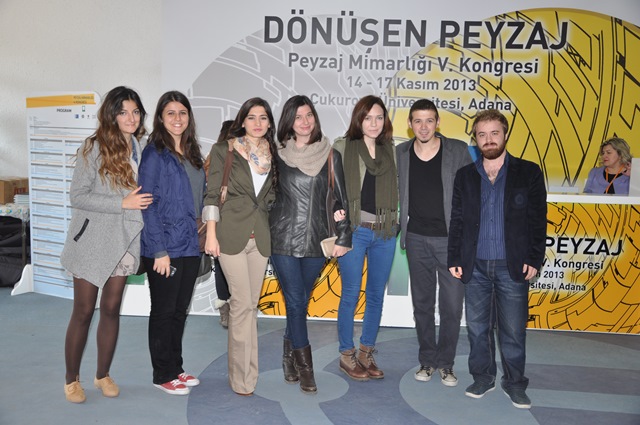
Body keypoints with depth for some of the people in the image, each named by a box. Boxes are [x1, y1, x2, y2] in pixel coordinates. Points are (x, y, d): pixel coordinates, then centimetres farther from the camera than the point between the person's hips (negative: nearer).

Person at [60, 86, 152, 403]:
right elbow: (76, 196, -14)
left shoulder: (140, 148, 4)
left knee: (112, 309, 11)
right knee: (83, 312, 4)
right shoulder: (94, 149, -10)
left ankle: (103, 375, 27)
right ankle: (71, 379, 22)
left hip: (124, 241, 4)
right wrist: (123, 203, -20)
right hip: (92, 242, -4)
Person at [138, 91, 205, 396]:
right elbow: (148, 205, -14)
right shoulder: (154, 154, -9)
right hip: (164, 249, -7)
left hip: (190, 246, 7)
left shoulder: (192, 153, 12)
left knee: (180, 311, 15)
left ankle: (176, 368, 29)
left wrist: (200, 233, 9)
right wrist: (159, 250, -17)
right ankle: (163, 375, 19)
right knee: (163, 312, 5)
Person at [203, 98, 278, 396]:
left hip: (260, 236, 4)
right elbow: (212, 193, -2)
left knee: (251, 303, 8)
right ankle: (243, 378, 3)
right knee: (242, 302, -7)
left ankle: (242, 368, 21)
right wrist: (211, 234, -8)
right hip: (232, 234, -4)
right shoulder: (224, 150, 1)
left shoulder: (271, 154, 12)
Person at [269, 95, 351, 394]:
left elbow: (341, 199, 4)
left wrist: (343, 238, 0)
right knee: (296, 302, -1)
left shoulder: (330, 156, 3)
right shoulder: (278, 155, 2)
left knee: (300, 302, 9)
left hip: (316, 240, 1)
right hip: (284, 238, -1)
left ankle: (289, 358, 27)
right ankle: (304, 368, 10)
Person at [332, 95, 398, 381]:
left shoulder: (391, 151, 9)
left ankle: (366, 354, 24)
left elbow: (398, 189, 17)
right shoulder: (343, 149, -1)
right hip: (354, 230, -4)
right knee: (351, 294, 2)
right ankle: (346, 355, 17)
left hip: (385, 233, 4)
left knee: (377, 296, 10)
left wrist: (397, 222, 6)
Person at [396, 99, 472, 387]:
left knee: (452, 304, 1)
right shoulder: (399, 154, 3)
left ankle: (446, 363, 18)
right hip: (417, 239, 2)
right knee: (422, 303, 10)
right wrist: (400, 227, 7)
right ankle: (427, 360, 25)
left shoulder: (458, 151, -4)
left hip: (451, 238, -2)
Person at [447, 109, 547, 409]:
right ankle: (482, 378, 25)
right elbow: (457, 221, 7)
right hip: (475, 266, 2)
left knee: (513, 330, 5)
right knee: (477, 328, 10)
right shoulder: (465, 176, 7)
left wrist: (534, 260, -6)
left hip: (513, 267, -2)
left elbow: (538, 220, 0)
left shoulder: (529, 173, 1)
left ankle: (514, 383, 21)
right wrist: (454, 260, 2)